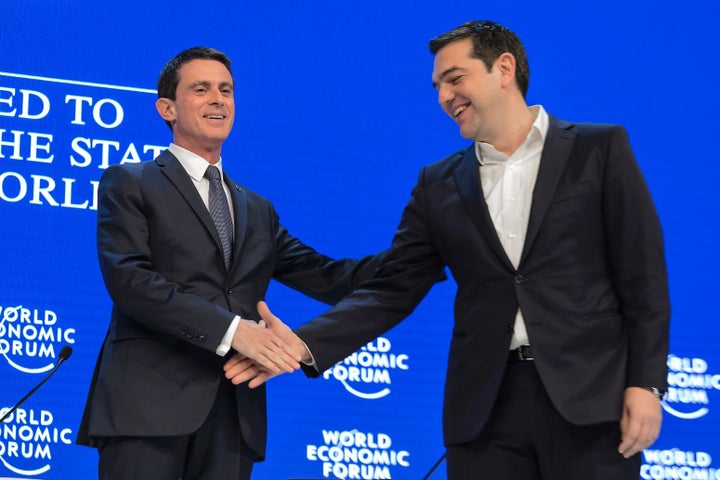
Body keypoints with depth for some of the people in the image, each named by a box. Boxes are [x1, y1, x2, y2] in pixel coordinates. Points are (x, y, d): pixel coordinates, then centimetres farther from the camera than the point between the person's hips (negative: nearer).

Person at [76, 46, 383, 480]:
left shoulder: (257, 210, 24)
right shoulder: (129, 184, 6)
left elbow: (325, 277, 16)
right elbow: (128, 279, -9)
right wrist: (230, 328, -18)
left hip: (234, 412, 5)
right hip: (150, 402, -5)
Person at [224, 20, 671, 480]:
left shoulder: (600, 150, 3)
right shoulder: (439, 184, 13)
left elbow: (643, 275, 0)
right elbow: (393, 290, 7)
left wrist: (646, 384, -9)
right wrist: (305, 344, -8)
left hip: (590, 398, -3)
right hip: (485, 406, 3)